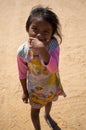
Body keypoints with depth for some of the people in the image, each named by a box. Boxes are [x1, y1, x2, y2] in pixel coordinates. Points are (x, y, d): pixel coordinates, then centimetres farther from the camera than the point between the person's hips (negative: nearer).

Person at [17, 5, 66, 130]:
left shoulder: (53, 44, -30)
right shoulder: (23, 51, -29)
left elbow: (54, 68, -41)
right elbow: (22, 74, -13)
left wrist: (42, 50, -55)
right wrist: (25, 92, -1)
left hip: (52, 84, 2)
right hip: (35, 88, -2)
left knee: (48, 102, 33)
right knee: (35, 111, 21)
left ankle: (47, 116, 68)